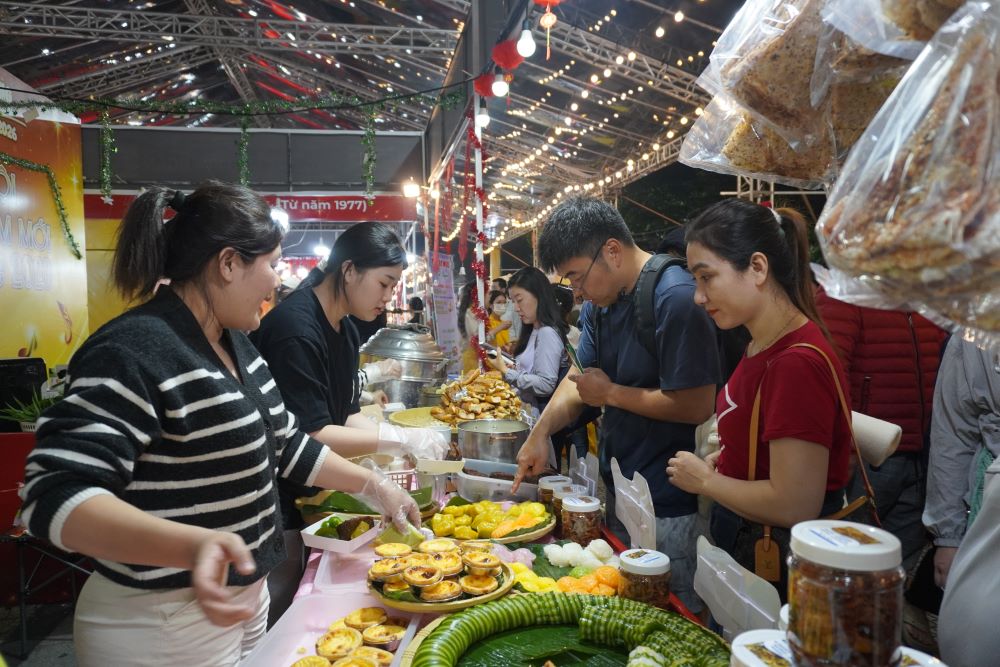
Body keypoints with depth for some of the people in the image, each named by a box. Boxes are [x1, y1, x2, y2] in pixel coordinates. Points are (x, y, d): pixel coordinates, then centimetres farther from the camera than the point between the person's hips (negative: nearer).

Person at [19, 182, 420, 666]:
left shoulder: (234, 343, 6)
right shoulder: (133, 353, -24)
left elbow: (285, 444, 13)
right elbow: (55, 493, -30)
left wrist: (372, 486, 10)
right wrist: (192, 545, -44)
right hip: (163, 626, -9)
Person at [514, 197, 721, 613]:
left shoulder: (676, 297, -23)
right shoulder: (599, 301, 6)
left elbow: (696, 406, -26)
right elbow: (581, 375, 10)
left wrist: (610, 393, -15)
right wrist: (541, 432, -5)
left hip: (667, 508, -9)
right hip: (618, 491, 9)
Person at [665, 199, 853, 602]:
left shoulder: (798, 362, -26)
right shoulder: (762, 345, 2)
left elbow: (793, 506, -27)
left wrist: (705, 481, -15)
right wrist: (721, 462, -1)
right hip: (739, 546, 8)